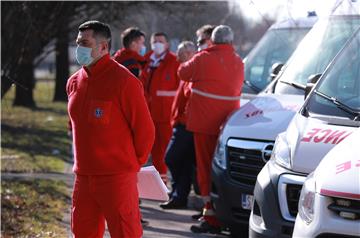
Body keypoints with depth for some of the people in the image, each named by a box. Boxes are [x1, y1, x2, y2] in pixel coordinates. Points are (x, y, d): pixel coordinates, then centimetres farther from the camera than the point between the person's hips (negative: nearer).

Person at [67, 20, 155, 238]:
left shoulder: (124, 81, -12)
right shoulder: (74, 82, 11)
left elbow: (145, 130, -9)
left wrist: (132, 164, 1)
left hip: (116, 178, -7)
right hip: (83, 176, 7)